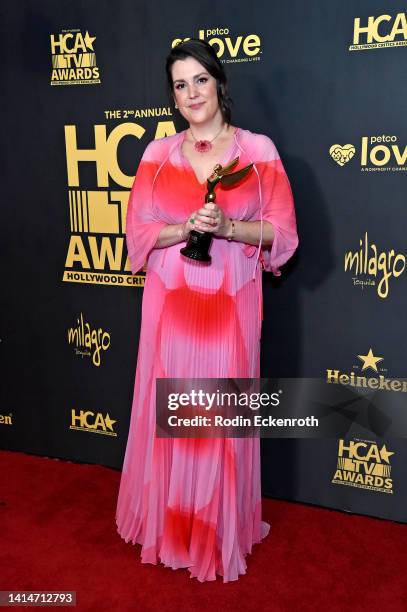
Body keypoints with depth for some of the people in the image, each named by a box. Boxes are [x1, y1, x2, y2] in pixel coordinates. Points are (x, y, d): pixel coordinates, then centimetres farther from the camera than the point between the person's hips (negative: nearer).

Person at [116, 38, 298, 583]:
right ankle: (170, 523, 29)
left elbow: (282, 233, -2)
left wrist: (229, 227, -18)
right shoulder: (158, 153, 6)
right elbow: (138, 231, 3)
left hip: (230, 304, -1)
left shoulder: (258, 149, 1)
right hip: (171, 303, 2)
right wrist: (186, 228, -15)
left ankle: (223, 529, 26)